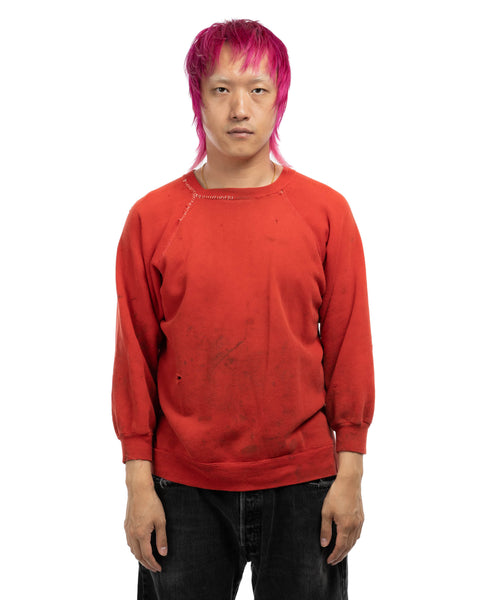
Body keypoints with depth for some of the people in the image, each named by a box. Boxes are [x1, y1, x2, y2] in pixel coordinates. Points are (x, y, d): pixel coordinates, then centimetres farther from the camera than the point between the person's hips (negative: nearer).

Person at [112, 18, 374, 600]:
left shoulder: (326, 211, -2)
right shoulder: (152, 218, -2)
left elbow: (349, 345, 0)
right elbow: (135, 357, 1)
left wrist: (349, 473, -1)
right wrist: (139, 482, 0)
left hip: (303, 479, 0)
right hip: (185, 486, 0)